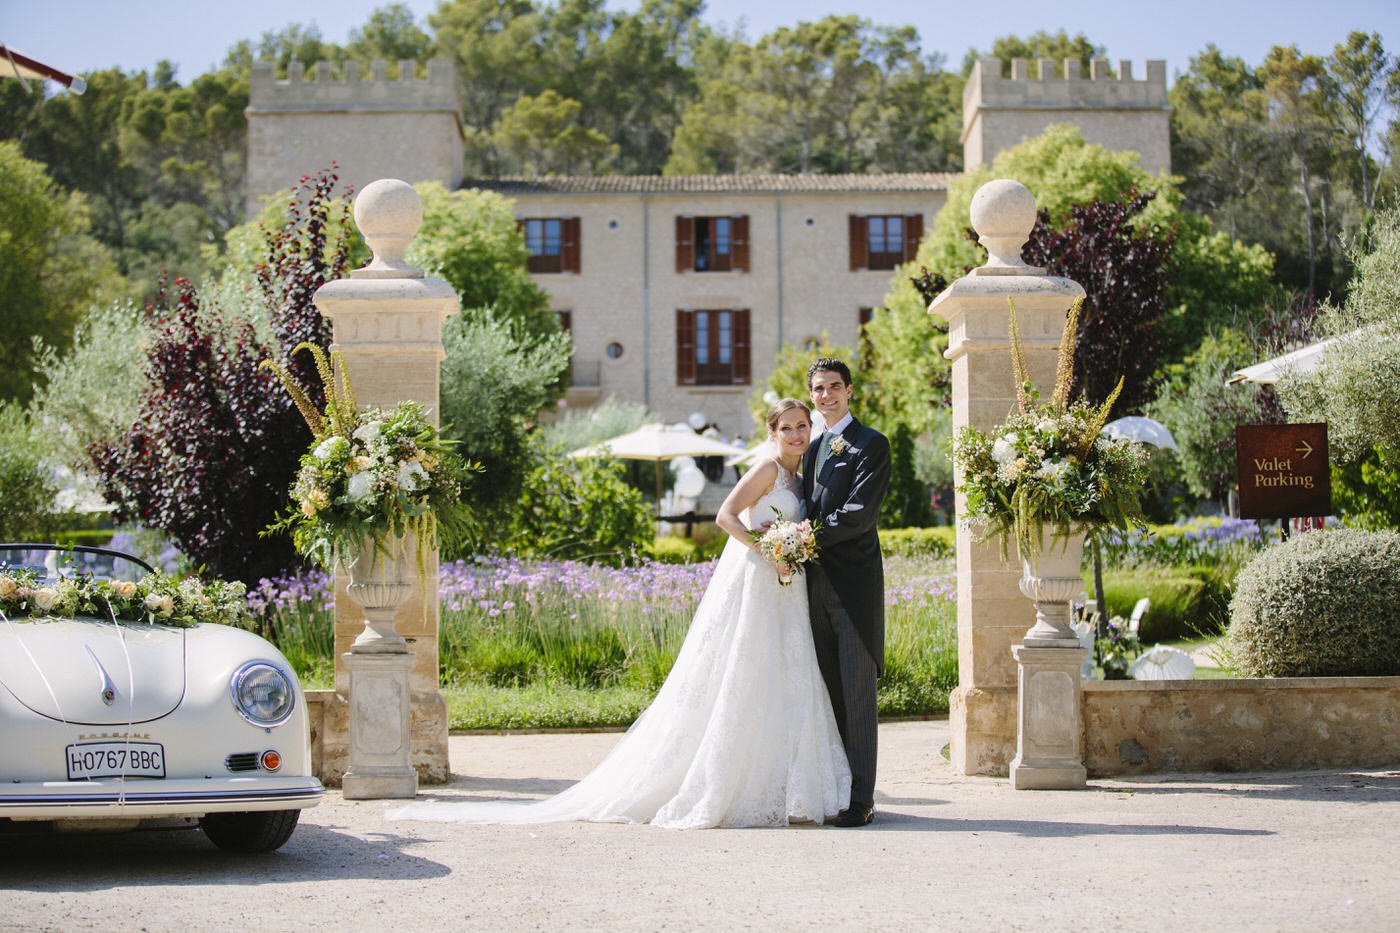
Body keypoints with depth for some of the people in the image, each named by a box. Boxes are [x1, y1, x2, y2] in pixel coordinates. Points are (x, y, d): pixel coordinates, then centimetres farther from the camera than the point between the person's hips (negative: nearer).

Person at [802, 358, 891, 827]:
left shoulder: (871, 445, -4)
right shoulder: (813, 448, 20)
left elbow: (859, 514, -14)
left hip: (854, 583, -7)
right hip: (817, 585, 7)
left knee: (858, 692, -6)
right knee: (828, 692, 9)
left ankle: (861, 799, -5)